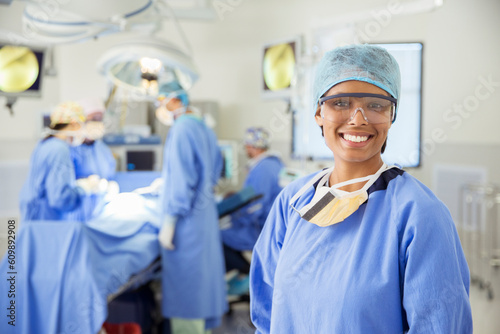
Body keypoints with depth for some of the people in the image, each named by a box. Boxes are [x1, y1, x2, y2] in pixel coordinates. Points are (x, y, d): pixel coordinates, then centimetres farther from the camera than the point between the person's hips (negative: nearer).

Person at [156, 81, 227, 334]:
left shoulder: (181, 129, -15)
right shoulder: (203, 128, 13)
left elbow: (181, 178, -20)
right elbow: (214, 172, 21)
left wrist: (169, 222, -18)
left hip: (187, 218, -9)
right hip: (205, 212, 9)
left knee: (185, 285, -3)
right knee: (202, 277, 16)